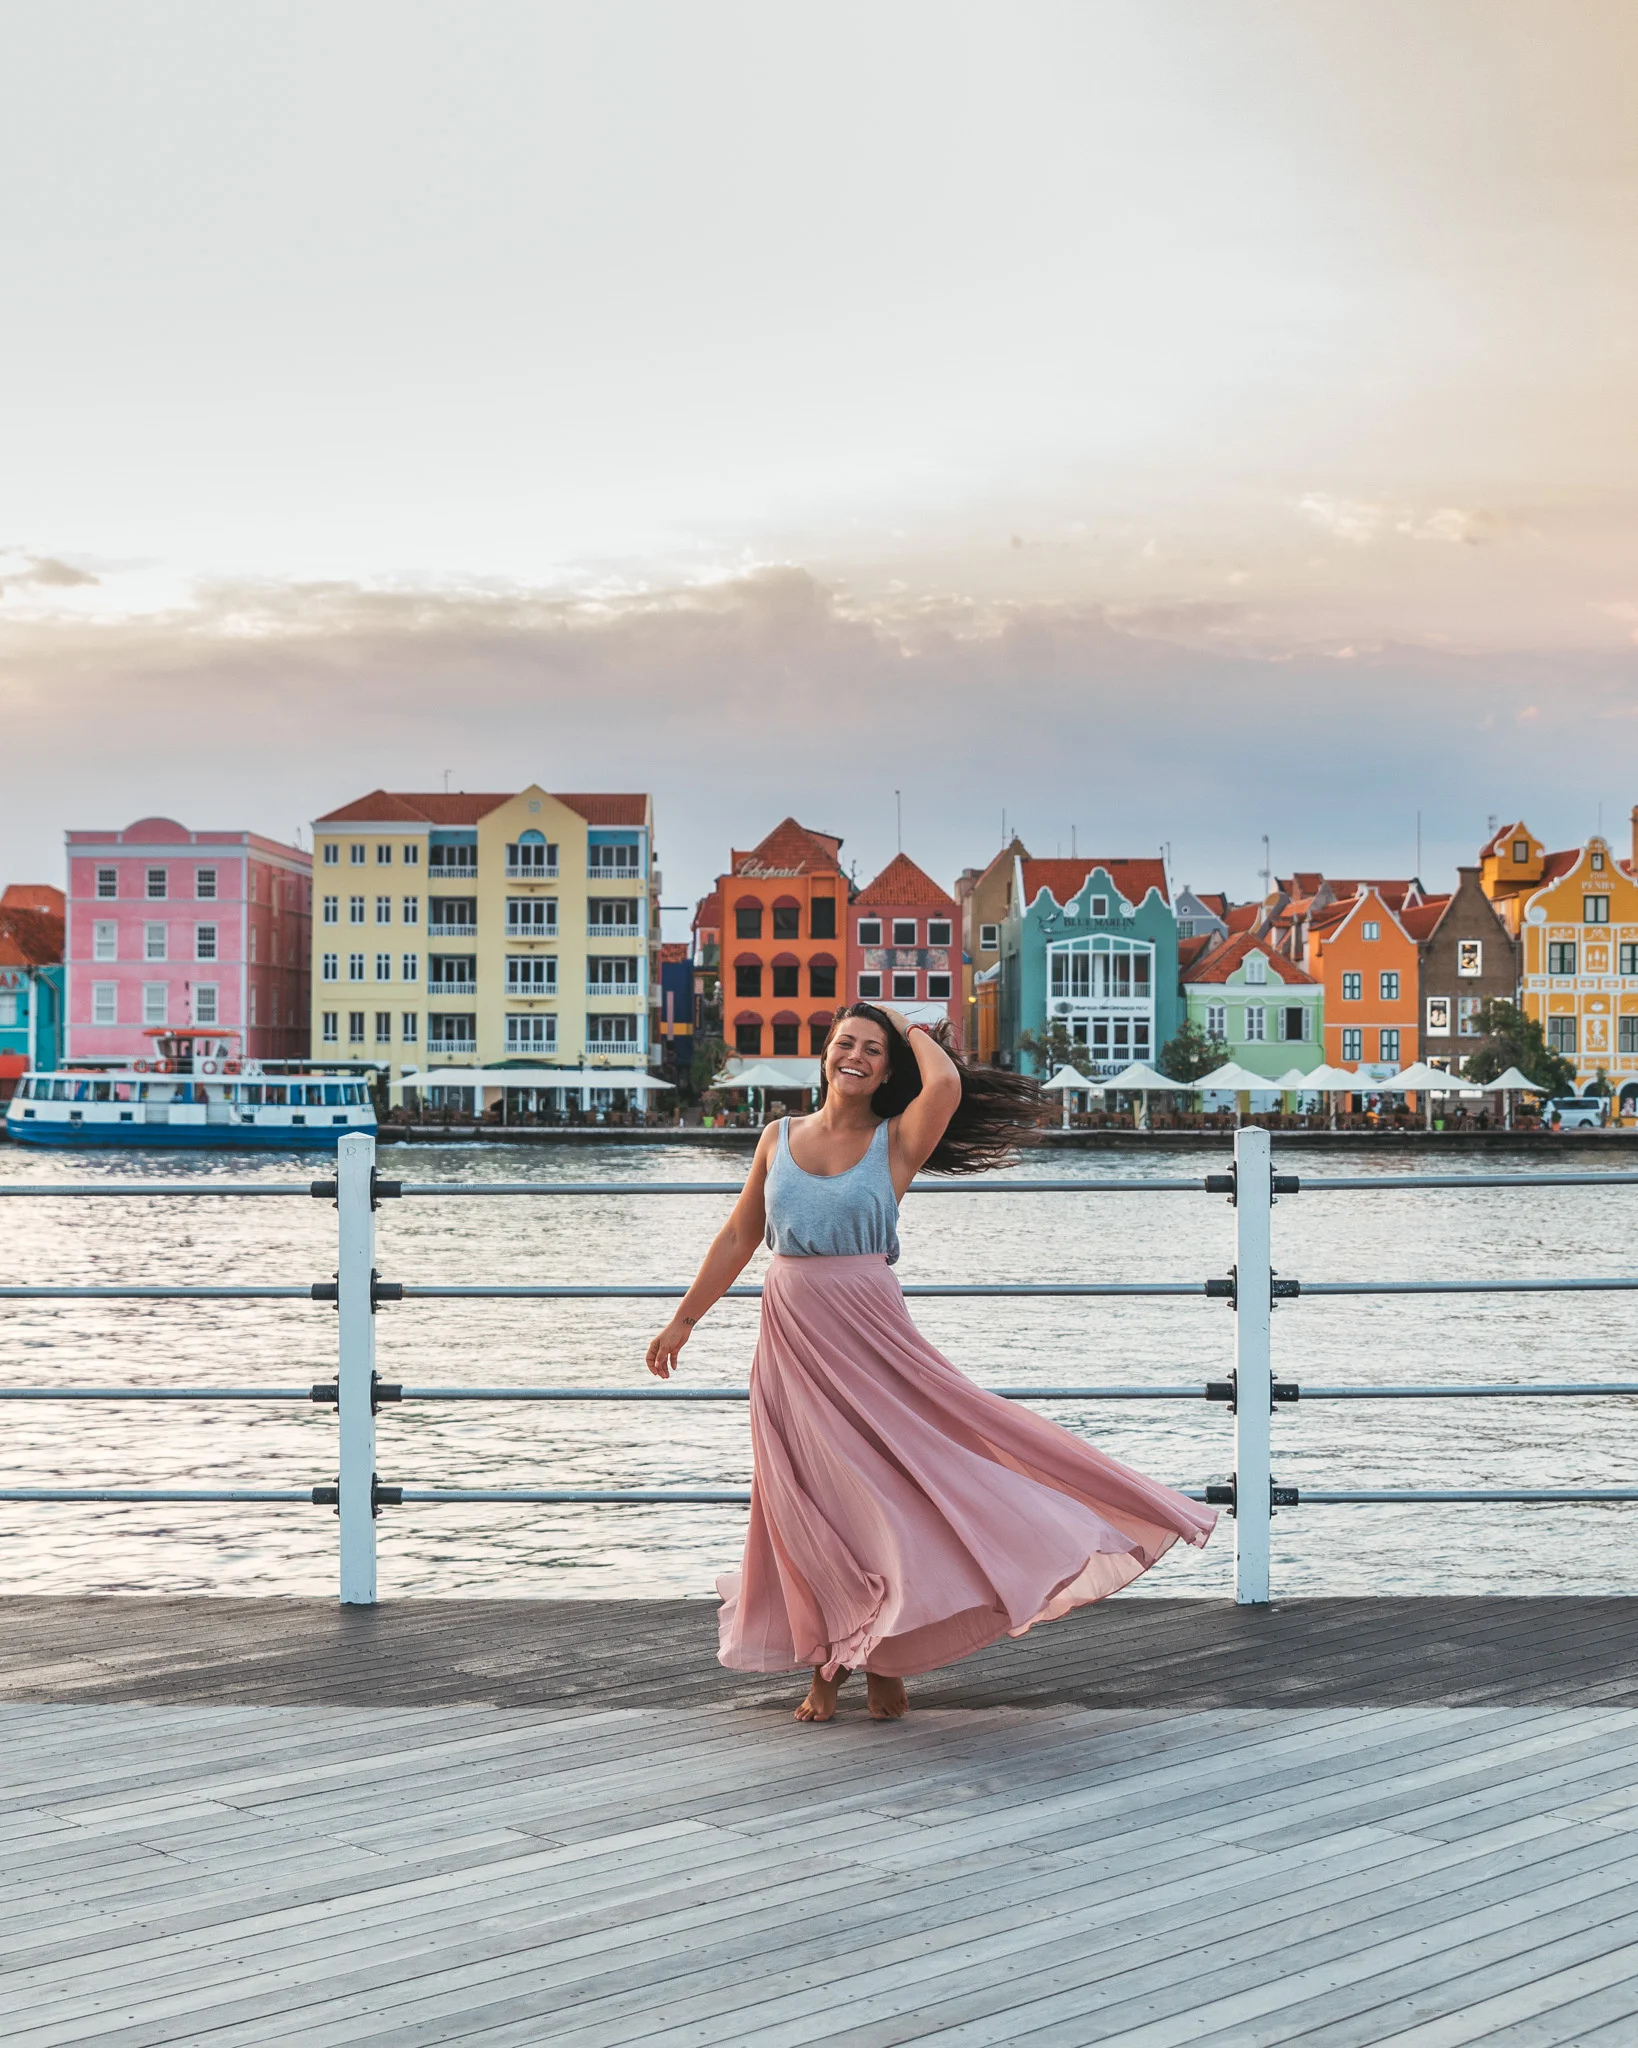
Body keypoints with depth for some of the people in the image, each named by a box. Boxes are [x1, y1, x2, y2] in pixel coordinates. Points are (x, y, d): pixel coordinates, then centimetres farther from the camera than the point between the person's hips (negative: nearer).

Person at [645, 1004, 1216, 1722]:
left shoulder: (897, 1141, -2)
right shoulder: (780, 1138, 7)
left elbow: (945, 1084, -24)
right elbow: (737, 1240, 13)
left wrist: (913, 1030, -4)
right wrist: (683, 1320, 13)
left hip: (868, 1337, -2)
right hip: (790, 1339, 3)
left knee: (888, 1482, -2)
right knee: (807, 1500, 5)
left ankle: (882, 1660, 13)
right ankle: (826, 1663, 17)